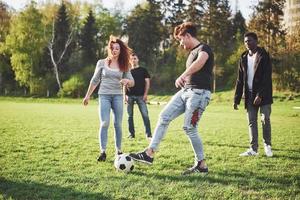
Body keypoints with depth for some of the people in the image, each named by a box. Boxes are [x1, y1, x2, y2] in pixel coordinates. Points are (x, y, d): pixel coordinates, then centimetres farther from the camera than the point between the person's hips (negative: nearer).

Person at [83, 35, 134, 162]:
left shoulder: (124, 65, 6)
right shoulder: (101, 63, 4)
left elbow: (132, 83, 6)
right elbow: (95, 80, 11)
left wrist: (127, 81, -18)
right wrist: (87, 95, 10)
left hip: (118, 96, 2)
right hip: (104, 95, -1)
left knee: (118, 124, 1)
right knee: (104, 123, -12)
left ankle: (118, 150, 10)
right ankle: (103, 152, -9)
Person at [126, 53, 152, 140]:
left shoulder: (143, 70, 9)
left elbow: (147, 82, 5)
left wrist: (145, 94, -5)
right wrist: (125, 95, 1)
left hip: (140, 96, -2)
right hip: (130, 96, 3)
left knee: (145, 115, -10)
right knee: (130, 115, 5)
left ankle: (148, 134, -8)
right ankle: (131, 133, 14)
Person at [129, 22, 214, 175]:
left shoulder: (204, 48, -9)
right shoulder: (192, 52, 21)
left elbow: (200, 62, -33)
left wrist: (183, 76, -45)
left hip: (199, 92, -9)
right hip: (186, 90, 9)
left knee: (189, 128, -9)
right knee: (164, 117, 0)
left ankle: (201, 165, 5)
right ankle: (149, 153, 1)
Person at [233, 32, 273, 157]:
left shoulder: (263, 56, -5)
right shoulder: (243, 58, 11)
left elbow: (267, 77, -12)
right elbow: (240, 80, 12)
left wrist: (260, 95, -19)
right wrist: (236, 99, 7)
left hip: (263, 95, -5)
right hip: (250, 95, 5)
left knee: (265, 120, -5)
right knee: (252, 122, 4)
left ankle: (267, 145, 13)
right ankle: (253, 149, 9)